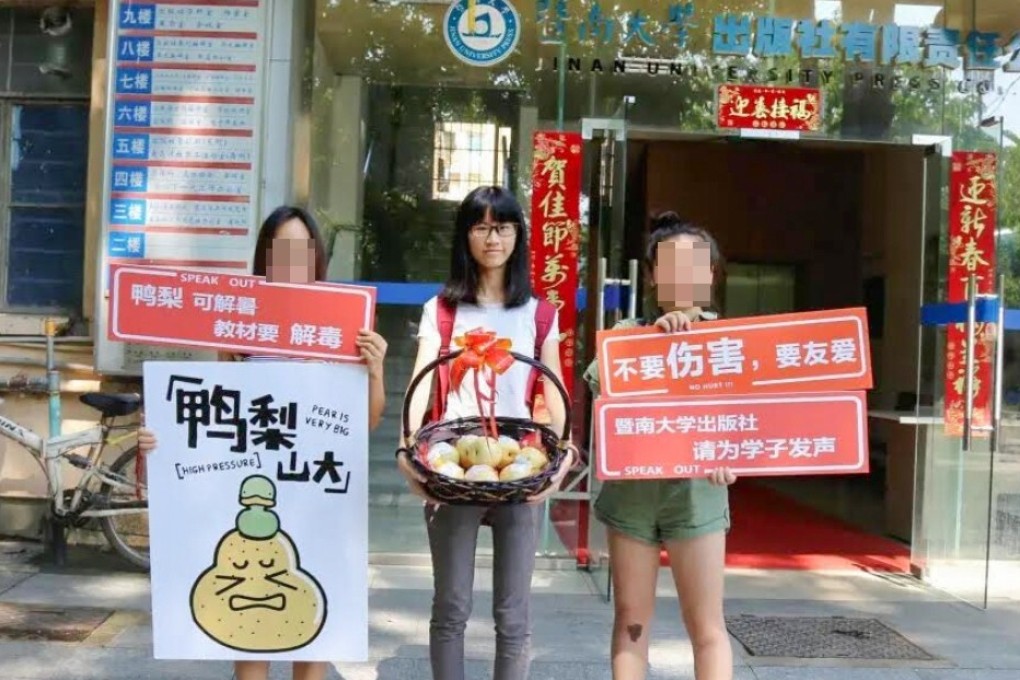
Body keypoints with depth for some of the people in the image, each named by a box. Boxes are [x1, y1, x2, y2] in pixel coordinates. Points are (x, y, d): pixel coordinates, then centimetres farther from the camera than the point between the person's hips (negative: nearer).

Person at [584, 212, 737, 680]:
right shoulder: (629, 332, 4)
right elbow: (603, 384, -10)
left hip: (695, 490, -1)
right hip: (630, 485, 1)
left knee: (706, 626, 2)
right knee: (631, 618, 10)